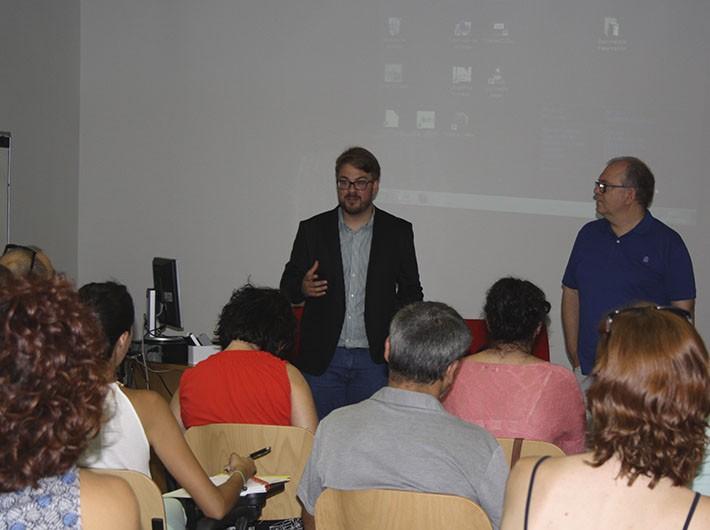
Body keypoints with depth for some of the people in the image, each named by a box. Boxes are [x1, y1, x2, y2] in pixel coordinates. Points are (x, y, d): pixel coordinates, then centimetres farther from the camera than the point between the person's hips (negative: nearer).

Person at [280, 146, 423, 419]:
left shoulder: (398, 232, 5)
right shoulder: (312, 230, 6)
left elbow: (411, 291, 11)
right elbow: (288, 284, 11)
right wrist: (303, 287, -13)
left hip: (374, 359, 0)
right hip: (322, 358, 1)